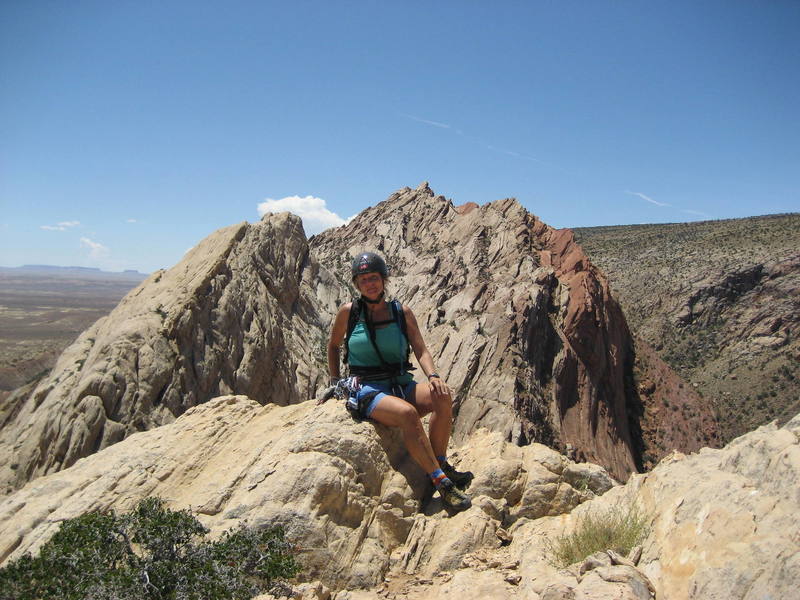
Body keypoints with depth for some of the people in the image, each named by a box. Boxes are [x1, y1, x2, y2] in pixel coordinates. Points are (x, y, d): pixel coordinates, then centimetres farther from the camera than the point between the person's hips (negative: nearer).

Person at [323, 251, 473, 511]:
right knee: (407, 413, -34)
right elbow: (333, 345, 15)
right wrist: (335, 383, 11)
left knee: (442, 396, -26)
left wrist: (433, 376, -21)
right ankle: (441, 481, -27)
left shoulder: (402, 312, 4)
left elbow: (421, 350, -2)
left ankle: (441, 463, -10)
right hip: (367, 390, -3)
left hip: (401, 385, 3)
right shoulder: (349, 312, 0)